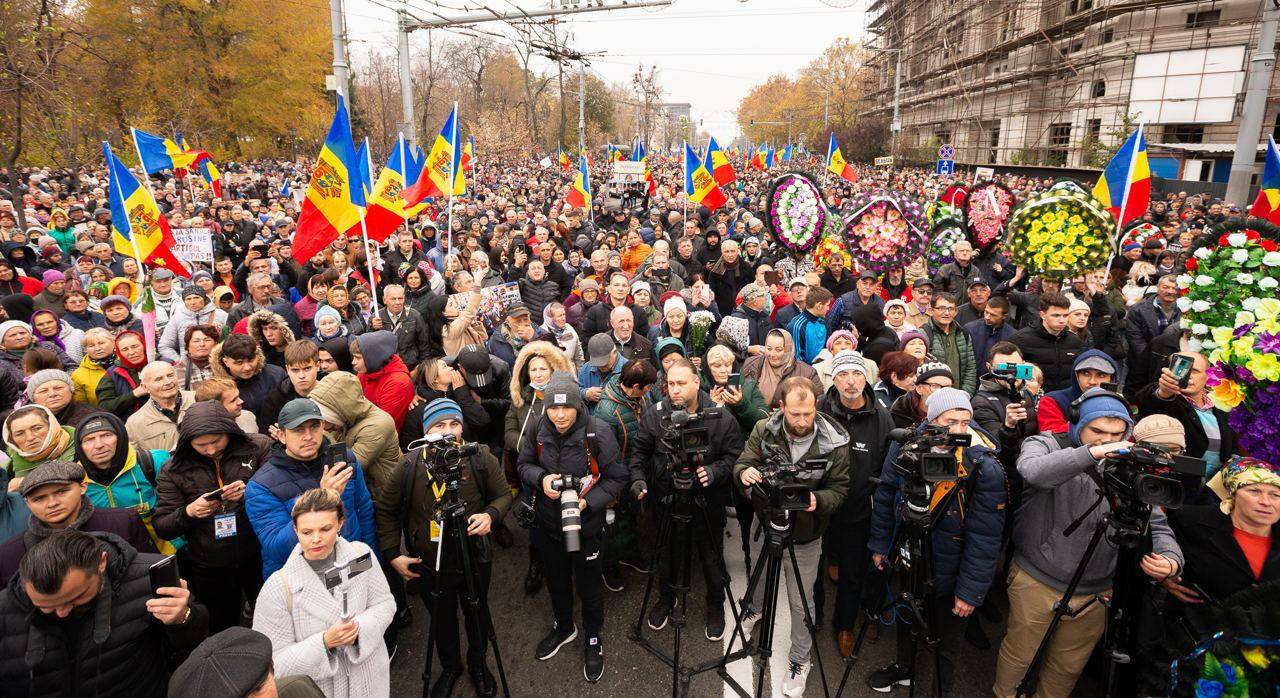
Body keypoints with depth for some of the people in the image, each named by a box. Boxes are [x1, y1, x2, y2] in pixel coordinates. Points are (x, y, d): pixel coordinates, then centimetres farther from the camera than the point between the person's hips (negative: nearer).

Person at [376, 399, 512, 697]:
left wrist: (491, 514, -23)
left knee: (477, 616, 21)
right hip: (429, 564, 0)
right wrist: (392, 554, -5)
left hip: (475, 560, 0)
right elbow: (385, 510, -2)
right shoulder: (409, 465, -15)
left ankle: (478, 663, 50)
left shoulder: (481, 457, -15)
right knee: (442, 621, 21)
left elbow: (504, 494, -2)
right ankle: (450, 667, 50)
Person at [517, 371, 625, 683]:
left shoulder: (598, 432, -24)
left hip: (585, 524, -3)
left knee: (588, 585, 13)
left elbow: (617, 478, -15)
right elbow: (524, 464, 0)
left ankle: (592, 639, 40)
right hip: (547, 522, 4)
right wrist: (541, 479, -20)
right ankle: (563, 627, 53)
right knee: (556, 579, 25)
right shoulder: (537, 428, -15)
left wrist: (589, 501, -27)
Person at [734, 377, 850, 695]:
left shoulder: (834, 442, -20)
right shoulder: (764, 430, -16)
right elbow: (742, 464, -11)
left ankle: (799, 661, 38)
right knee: (759, 580, 29)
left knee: (800, 603, 14)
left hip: (805, 538, -2)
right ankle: (754, 608, 63)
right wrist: (744, 471, -36)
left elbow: (840, 489, -12)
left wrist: (818, 500, -33)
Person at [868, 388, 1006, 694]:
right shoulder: (905, 448, -15)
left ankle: (941, 689, 47)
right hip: (907, 559, 4)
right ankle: (904, 668, 57)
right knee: (906, 622, 29)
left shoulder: (985, 469, -26)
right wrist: (880, 545, 6)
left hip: (948, 575, -3)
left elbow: (984, 539, -21)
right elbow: (884, 498, 0)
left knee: (945, 642, 19)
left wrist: (971, 591, -19)